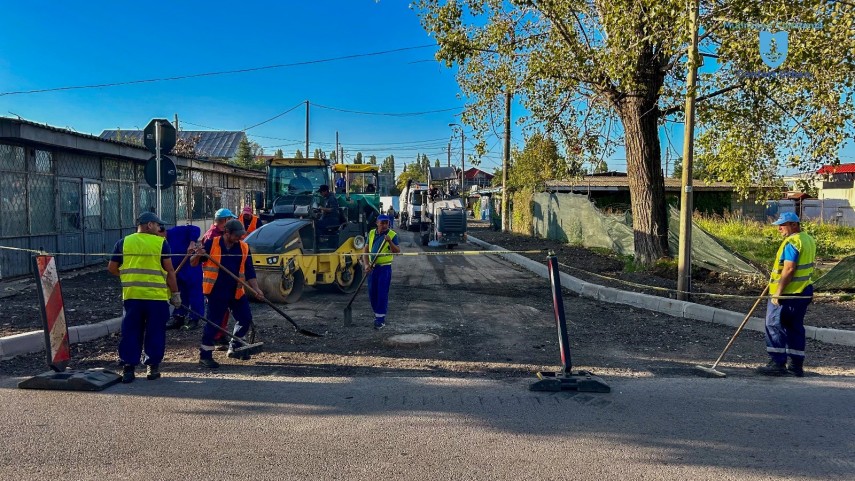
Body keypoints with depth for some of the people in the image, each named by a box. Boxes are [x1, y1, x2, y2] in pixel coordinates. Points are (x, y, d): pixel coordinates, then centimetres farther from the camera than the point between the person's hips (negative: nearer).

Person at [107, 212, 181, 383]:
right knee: (155, 332, 8)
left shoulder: (123, 242, 6)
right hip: (157, 296, -2)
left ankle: (128, 367, 11)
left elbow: (111, 268, 10)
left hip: (131, 295, 2)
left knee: (131, 332, 11)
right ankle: (152, 366, 14)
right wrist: (175, 293, 3)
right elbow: (169, 271, -3)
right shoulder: (161, 243, -2)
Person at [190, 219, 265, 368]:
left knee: (246, 319, 9)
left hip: (237, 292, 5)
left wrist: (256, 289, -4)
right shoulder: (211, 244, -6)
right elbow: (193, 263, -1)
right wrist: (197, 255, -24)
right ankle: (205, 356, 10)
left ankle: (234, 347, 29)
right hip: (216, 292, -5)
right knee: (213, 323, -3)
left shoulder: (244, 248, 3)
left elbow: (249, 272, 6)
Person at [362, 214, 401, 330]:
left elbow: (397, 252, -15)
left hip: (385, 268, -5)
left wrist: (390, 241, -30)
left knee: (382, 294, -5)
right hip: (372, 268, 5)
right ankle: (378, 313, 30)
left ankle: (381, 319, 0)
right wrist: (366, 265, -7)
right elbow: (366, 250, 6)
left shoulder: (392, 235, -6)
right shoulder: (371, 233, 6)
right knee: (372, 293, 11)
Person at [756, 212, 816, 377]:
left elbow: (789, 269, -23)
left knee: (774, 325, -2)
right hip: (803, 292, 9)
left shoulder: (792, 242, -18)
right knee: (796, 327, 13)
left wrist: (778, 292, -21)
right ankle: (797, 366, 16)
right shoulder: (809, 240, 14)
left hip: (786, 294, -9)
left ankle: (778, 364, -1)